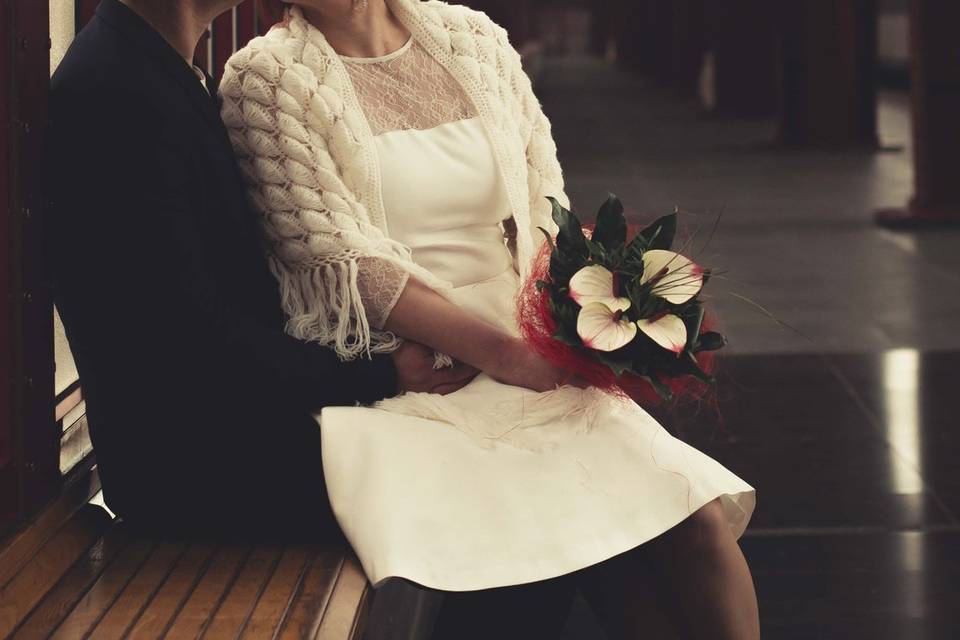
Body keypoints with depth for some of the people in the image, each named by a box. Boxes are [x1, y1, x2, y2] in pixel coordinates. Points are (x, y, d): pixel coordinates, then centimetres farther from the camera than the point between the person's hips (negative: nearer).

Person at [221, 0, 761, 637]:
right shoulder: (265, 77, -2)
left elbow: (544, 211, 12)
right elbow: (337, 259, -10)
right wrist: (502, 353, -17)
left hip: (527, 353, 4)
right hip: (400, 385, -4)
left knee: (701, 524, -21)